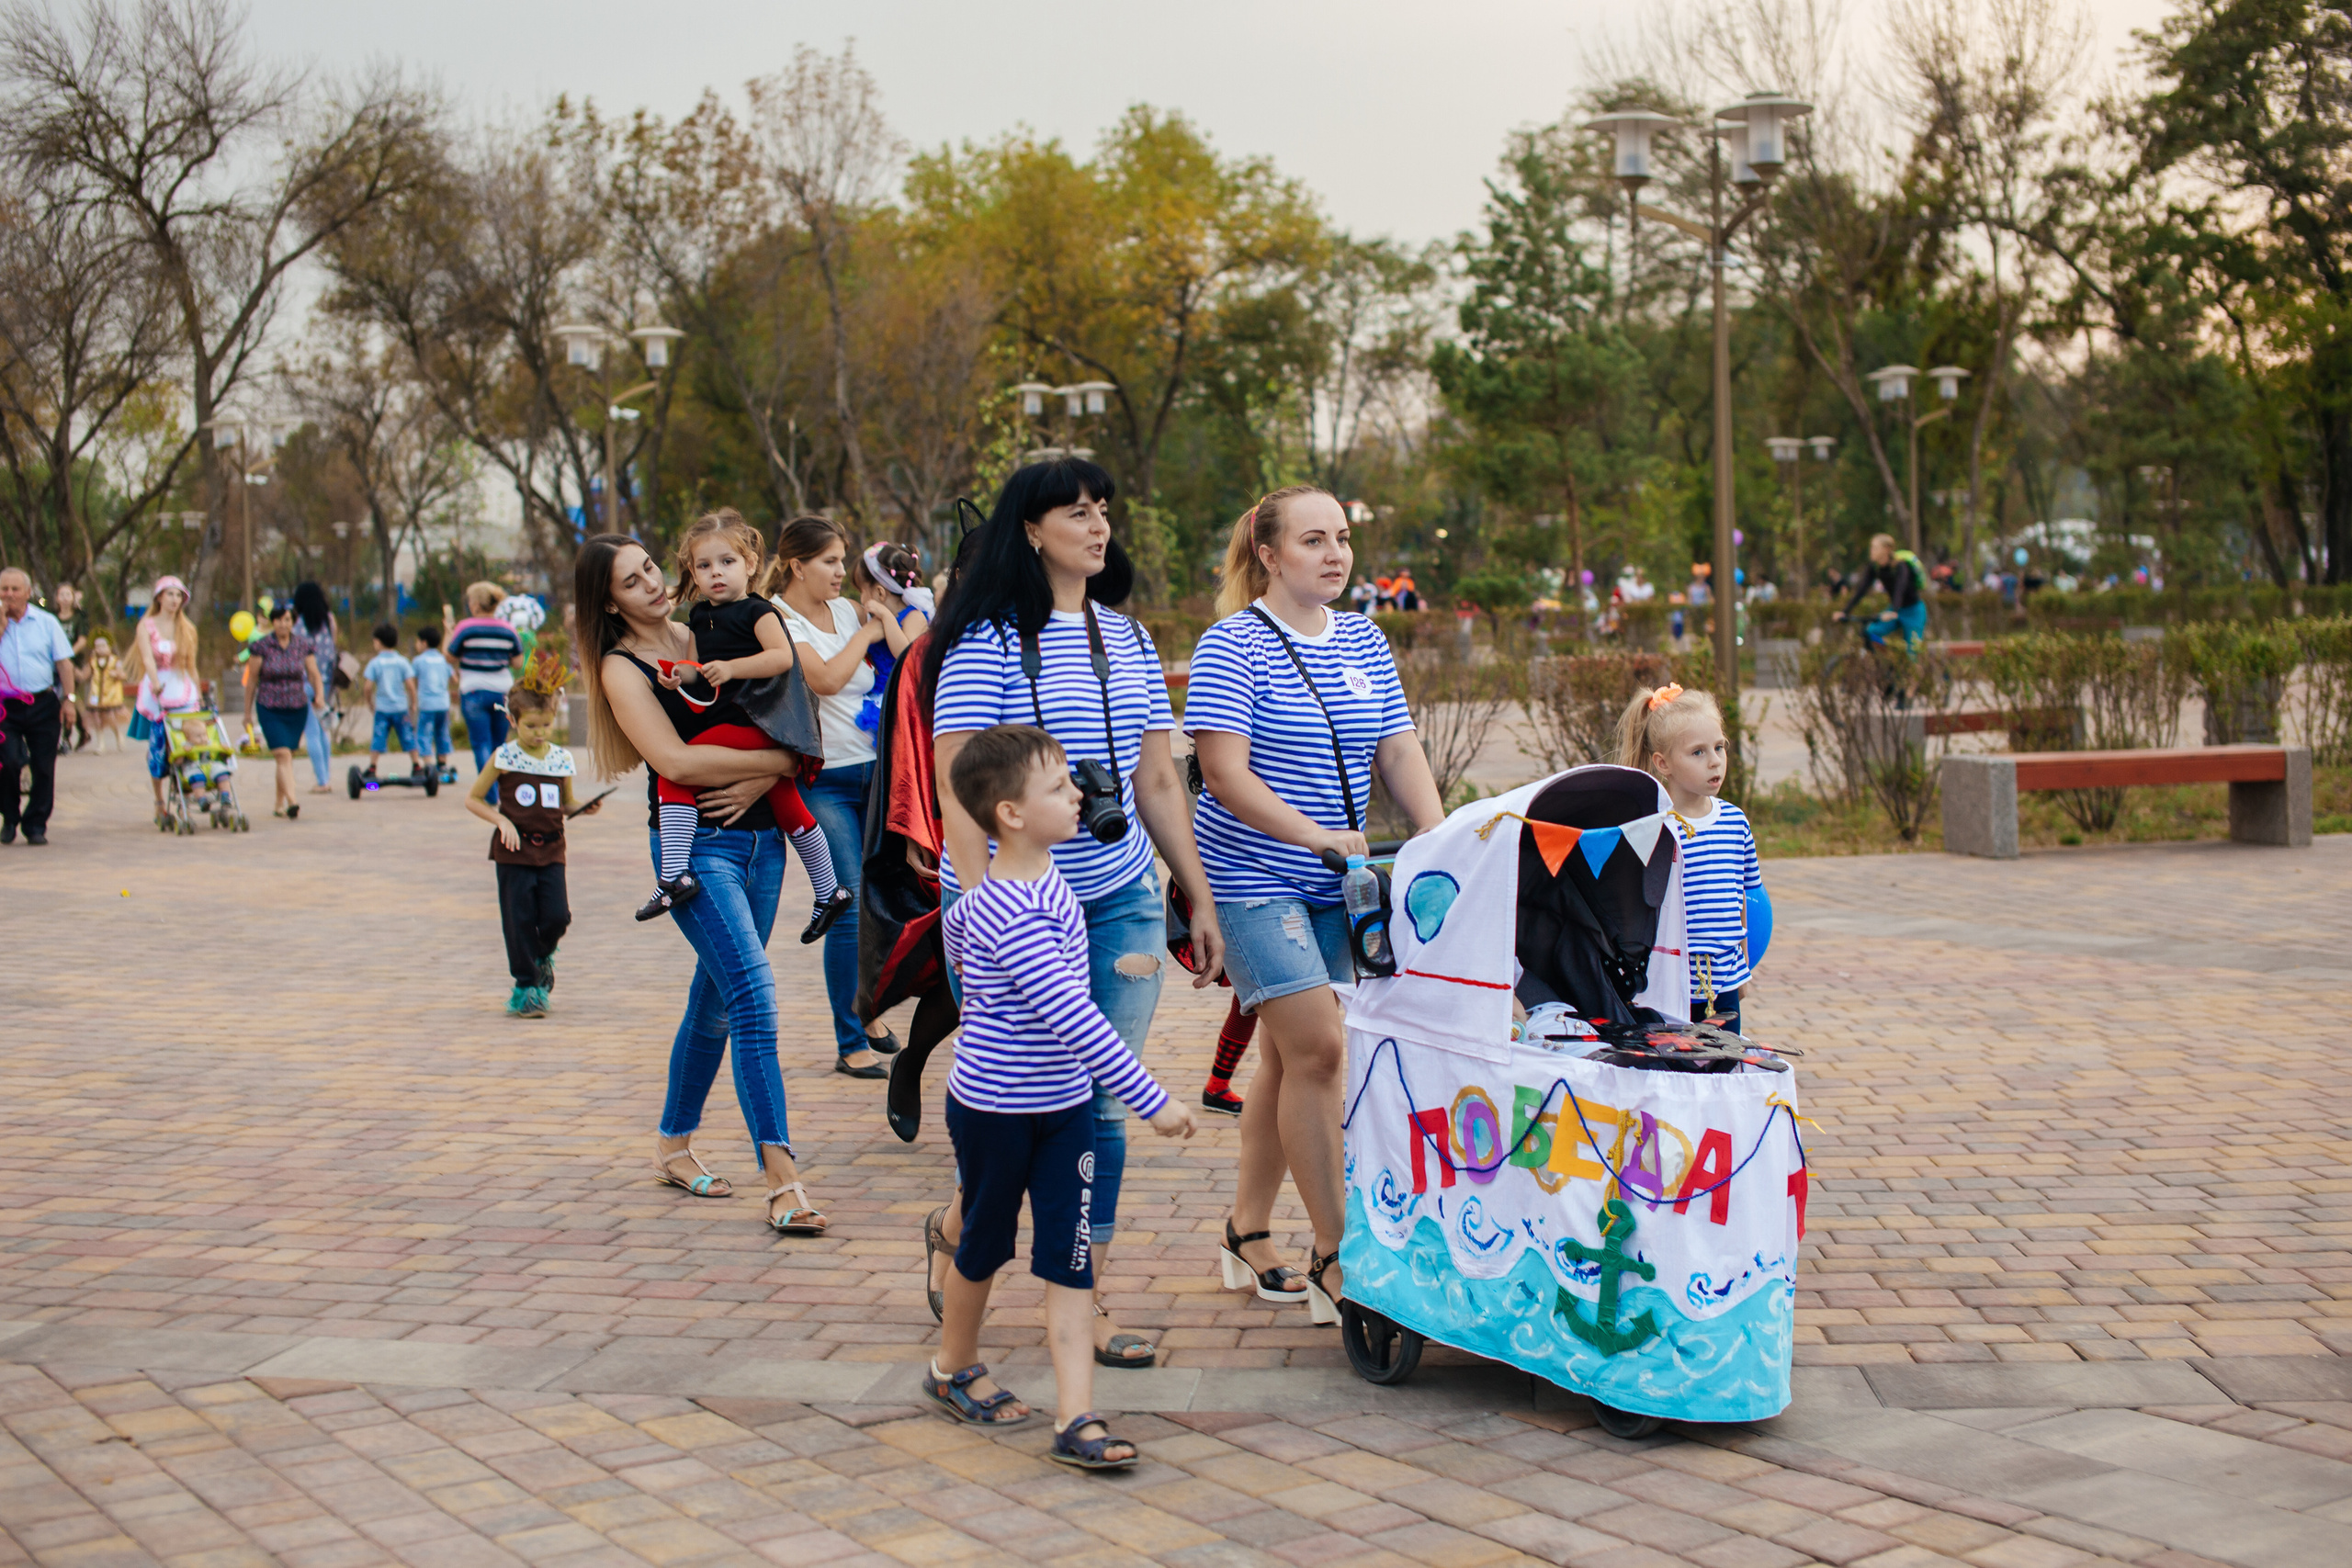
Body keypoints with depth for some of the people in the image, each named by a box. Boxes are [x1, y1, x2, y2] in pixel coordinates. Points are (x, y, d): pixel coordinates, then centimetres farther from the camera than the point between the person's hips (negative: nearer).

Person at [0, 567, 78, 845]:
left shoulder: (46, 622, 7)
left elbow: (64, 662, 5)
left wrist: (68, 699, -3)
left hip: (43, 704, 0)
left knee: (43, 767, -1)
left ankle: (36, 825, 7)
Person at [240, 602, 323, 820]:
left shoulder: (303, 645, 1)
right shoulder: (262, 646, -6)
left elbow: (313, 673, -2)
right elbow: (252, 679, 0)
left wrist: (318, 696, -21)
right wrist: (247, 711, 4)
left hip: (297, 708, 3)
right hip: (270, 709, -3)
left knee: (287, 757, 12)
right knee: (283, 755, -15)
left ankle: (278, 803, 27)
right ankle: (292, 802, -25)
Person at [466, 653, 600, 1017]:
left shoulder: (561, 759, 5)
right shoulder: (504, 757, -5)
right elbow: (473, 799, 1)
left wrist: (585, 809, -3)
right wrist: (502, 821, -12)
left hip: (551, 850, 3)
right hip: (514, 851, -2)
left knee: (557, 916, -5)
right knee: (520, 918, 0)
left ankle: (543, 955, 28)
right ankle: (526, 986, 14)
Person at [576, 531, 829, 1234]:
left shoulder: (702, 638, 10)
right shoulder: (621, 668, -6)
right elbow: (675, 760, -19)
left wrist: (763, 779, -9)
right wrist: (780, 759, -14)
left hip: (759, 834, 6)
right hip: (695, 845, -6)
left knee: (716, 1000, 15)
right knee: (754, 998, -17)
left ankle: (673, 1144, 31)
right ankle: (782, 1180, -19)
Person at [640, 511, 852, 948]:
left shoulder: (757, 611, -9)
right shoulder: (700, 616, 16)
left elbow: (782, 656, -23)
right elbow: (704, 666, 22)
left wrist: (731, 668, -30)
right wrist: (680, 673, 1)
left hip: (753, 723, -10)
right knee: (788, 807, 18)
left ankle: (674, 876, -27)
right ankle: (828, 893, 31)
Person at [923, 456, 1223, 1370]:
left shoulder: (1127, 640, 11)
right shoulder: (987, 643, -9)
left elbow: (1158, 782, 16)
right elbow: (958, 792, -13)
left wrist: (1199, 900, 15)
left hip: (1119, 902, 5)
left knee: (1104, 1109, 5)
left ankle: (1088, 1305, 13)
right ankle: (959, 1227, 31)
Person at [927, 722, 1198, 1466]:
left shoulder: (1021, 884, 0)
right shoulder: (1016, 919, -29)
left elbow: (956, 923, 21)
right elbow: (1075, 1020, -34)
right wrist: (1151, 1101, -34)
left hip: (1064, 1108, 7)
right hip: (995, 1111, -7)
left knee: (1068, 1258, -1)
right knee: (986, 1244, 14)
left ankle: (1076, 1417, -3)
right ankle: (955, 1370, 38)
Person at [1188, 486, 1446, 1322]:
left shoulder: (1362, 641, 10)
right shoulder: (1233, 646, -11)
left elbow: (1399, 753, 7)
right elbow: (1224, 773, -17)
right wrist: (1317, 836, -24)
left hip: (1329, 885, 7)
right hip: (1251, 875, -7)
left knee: (1288, 1057, 12)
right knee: (1319, 1049, -13)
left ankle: (1248, 1231, 26)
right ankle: (1337, 1260, -8)